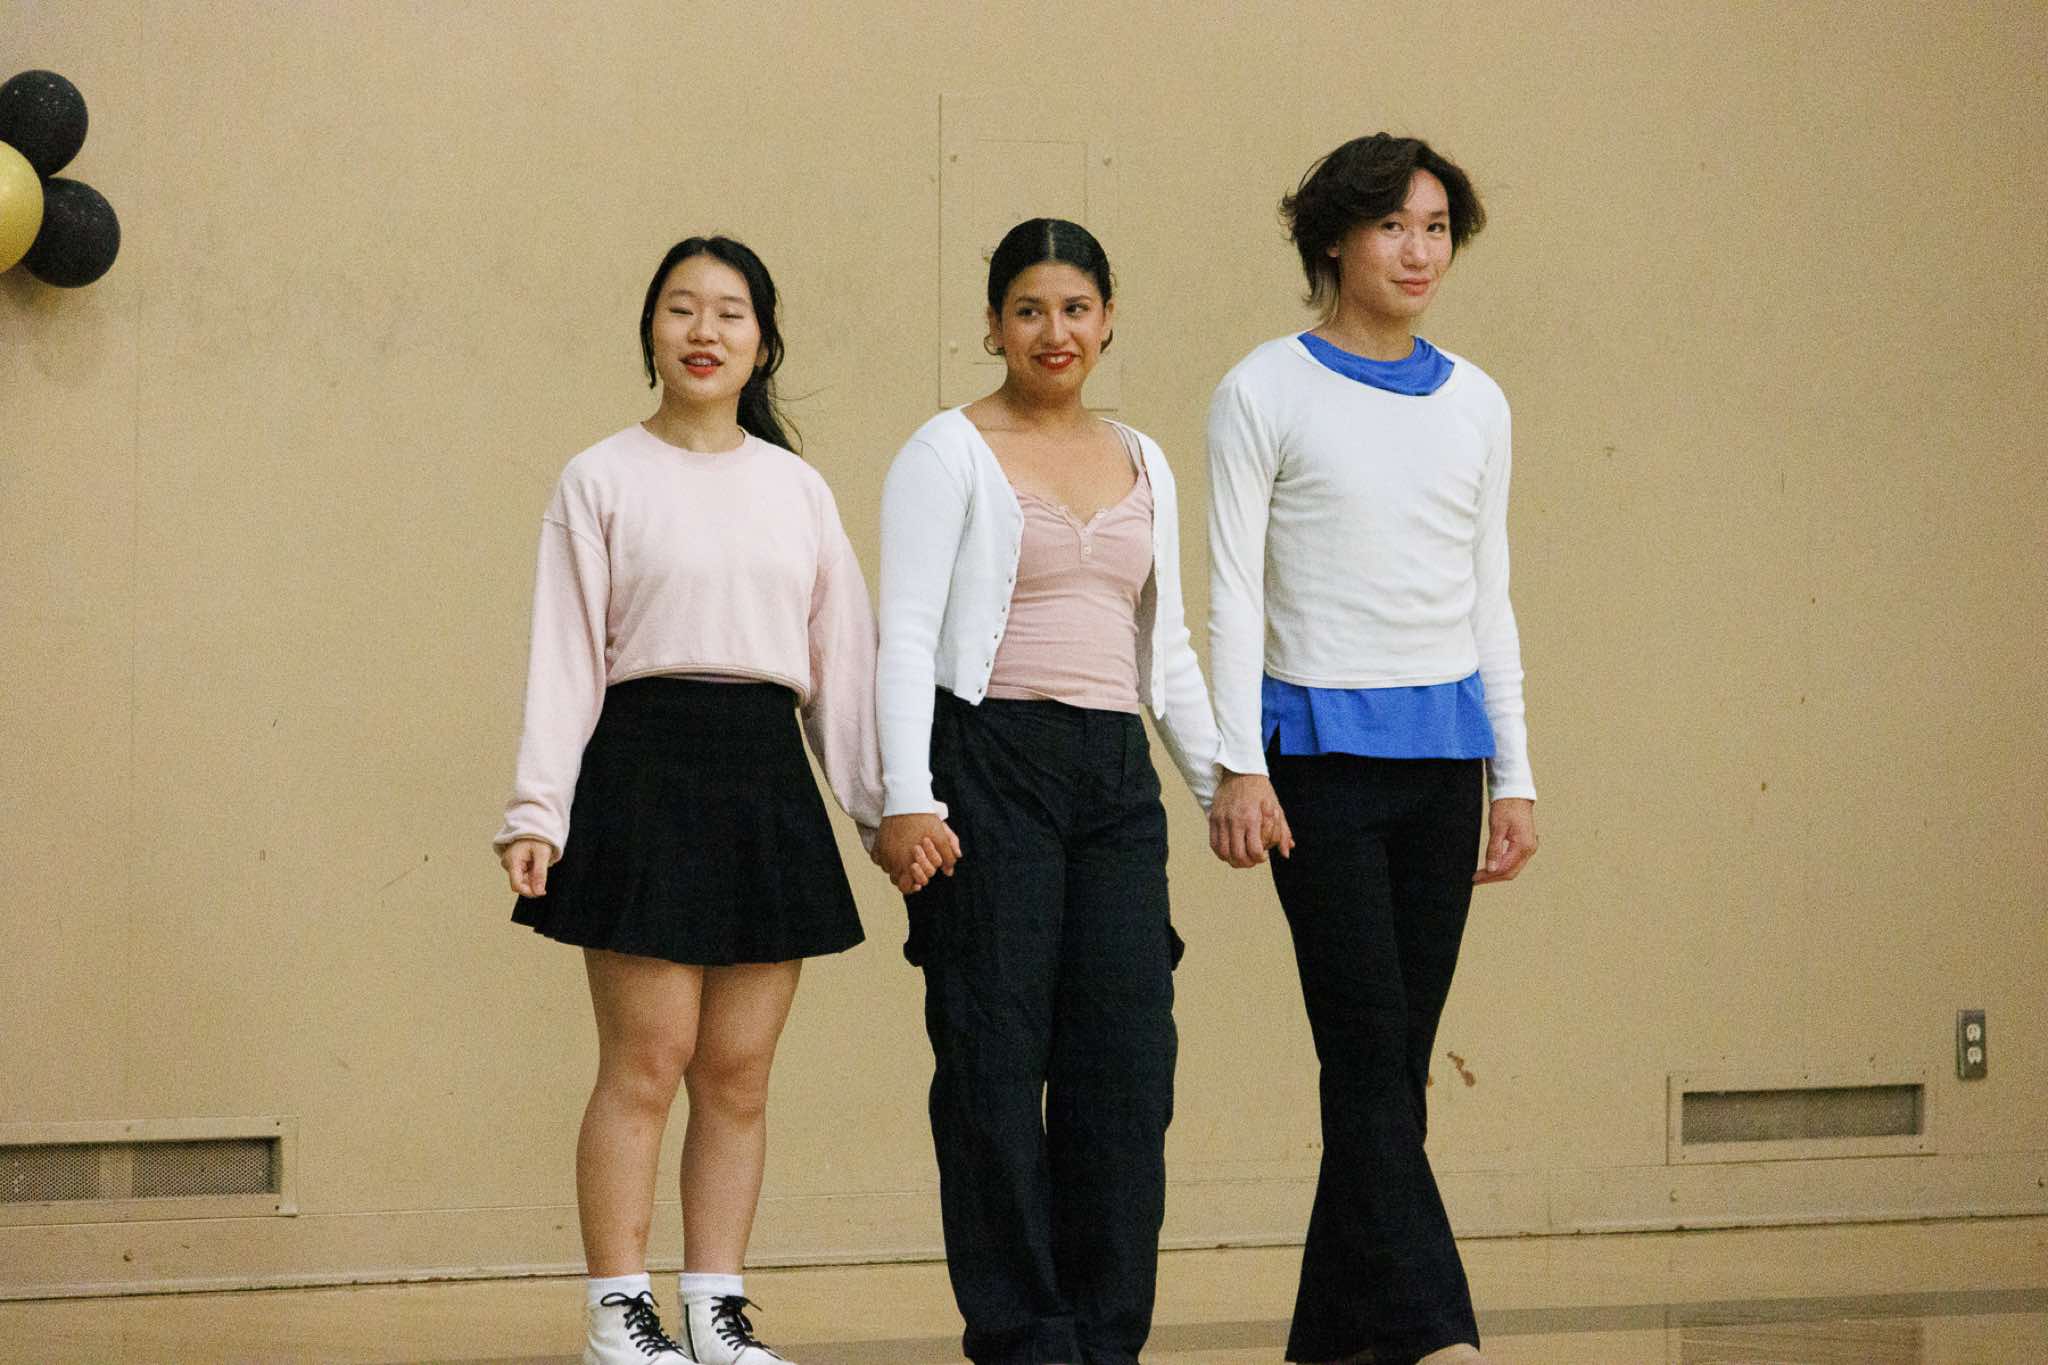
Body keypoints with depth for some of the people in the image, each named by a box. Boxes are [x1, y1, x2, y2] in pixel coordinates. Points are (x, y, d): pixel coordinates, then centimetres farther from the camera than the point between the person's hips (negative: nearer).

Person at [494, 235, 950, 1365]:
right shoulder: (602, 481, 4)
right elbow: (564, 657, -1)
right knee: (645, 1061, -6)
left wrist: (886, 805, 6)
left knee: (738, 1071, 4)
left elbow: (843, 656, 14)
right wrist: (536, 812, -9)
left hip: (768, 774, 4)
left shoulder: (798, 489, 14)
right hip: (645, 763, -4)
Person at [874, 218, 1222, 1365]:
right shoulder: (950, 453, 0)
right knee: (996, 1058, -4)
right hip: (990, 756, -5)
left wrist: (1225, 779, 13)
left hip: (1114, 773, 5)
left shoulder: (1141, 464, 16)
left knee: (1128, 1054, -1)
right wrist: (906, 796, -15)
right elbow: (907, 635, -6)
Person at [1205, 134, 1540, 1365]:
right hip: (1321, 743, -5)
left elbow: (1489, 599, 15)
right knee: (1370, 1049, -11)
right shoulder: (1266, 393, -2)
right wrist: (1239, 765, -12)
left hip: (1444, 750, 5)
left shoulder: (1474, 405, 11)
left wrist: (1514, 775, 11)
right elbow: (1235, 590, -4)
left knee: (1398, 1060, 5)